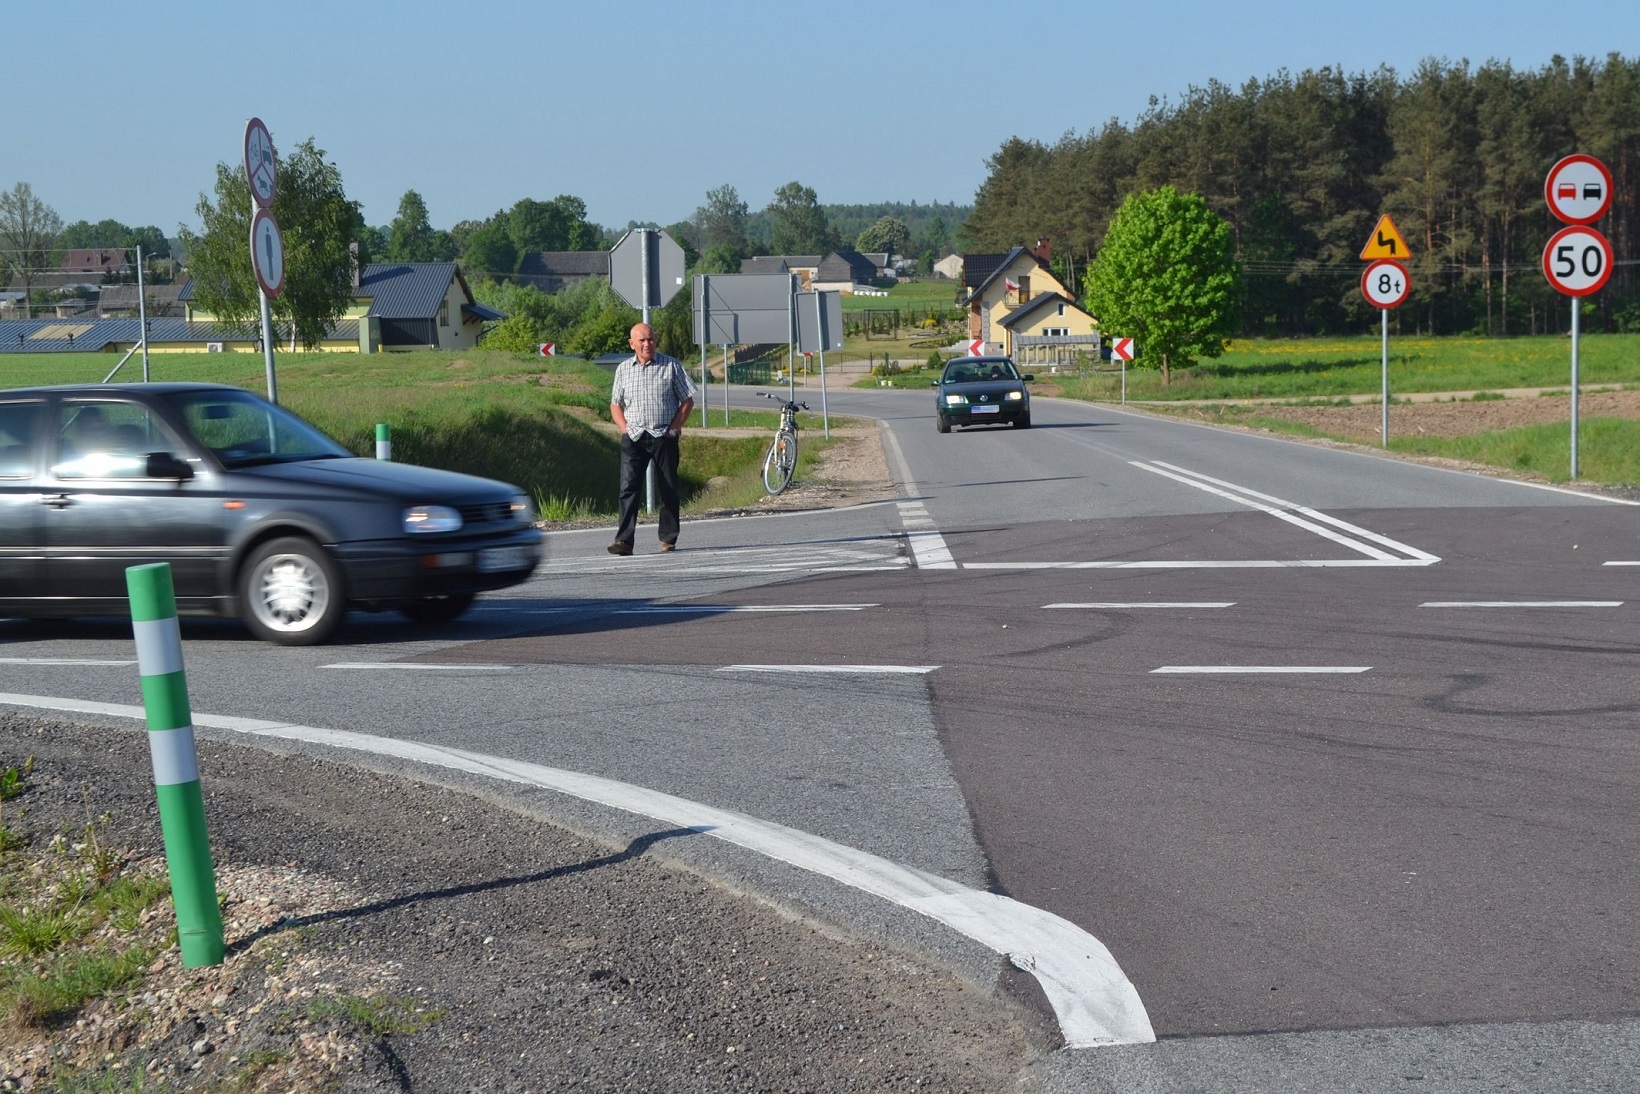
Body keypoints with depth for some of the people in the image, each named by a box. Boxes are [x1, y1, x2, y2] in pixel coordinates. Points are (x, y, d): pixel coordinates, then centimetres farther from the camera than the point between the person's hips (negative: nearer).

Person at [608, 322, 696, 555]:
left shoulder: (671, 366, 4)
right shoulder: (623, 369, 11)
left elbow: (688, 400, 6)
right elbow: (615, 404, 17)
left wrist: (675, 427, -4)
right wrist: (624, 429, 2)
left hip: (664, 437, -1)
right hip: (633, 438, 1)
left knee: (668, 490, 3)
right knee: (628, 488, -10)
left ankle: (668, 538, 14)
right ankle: (624, 540, -14)